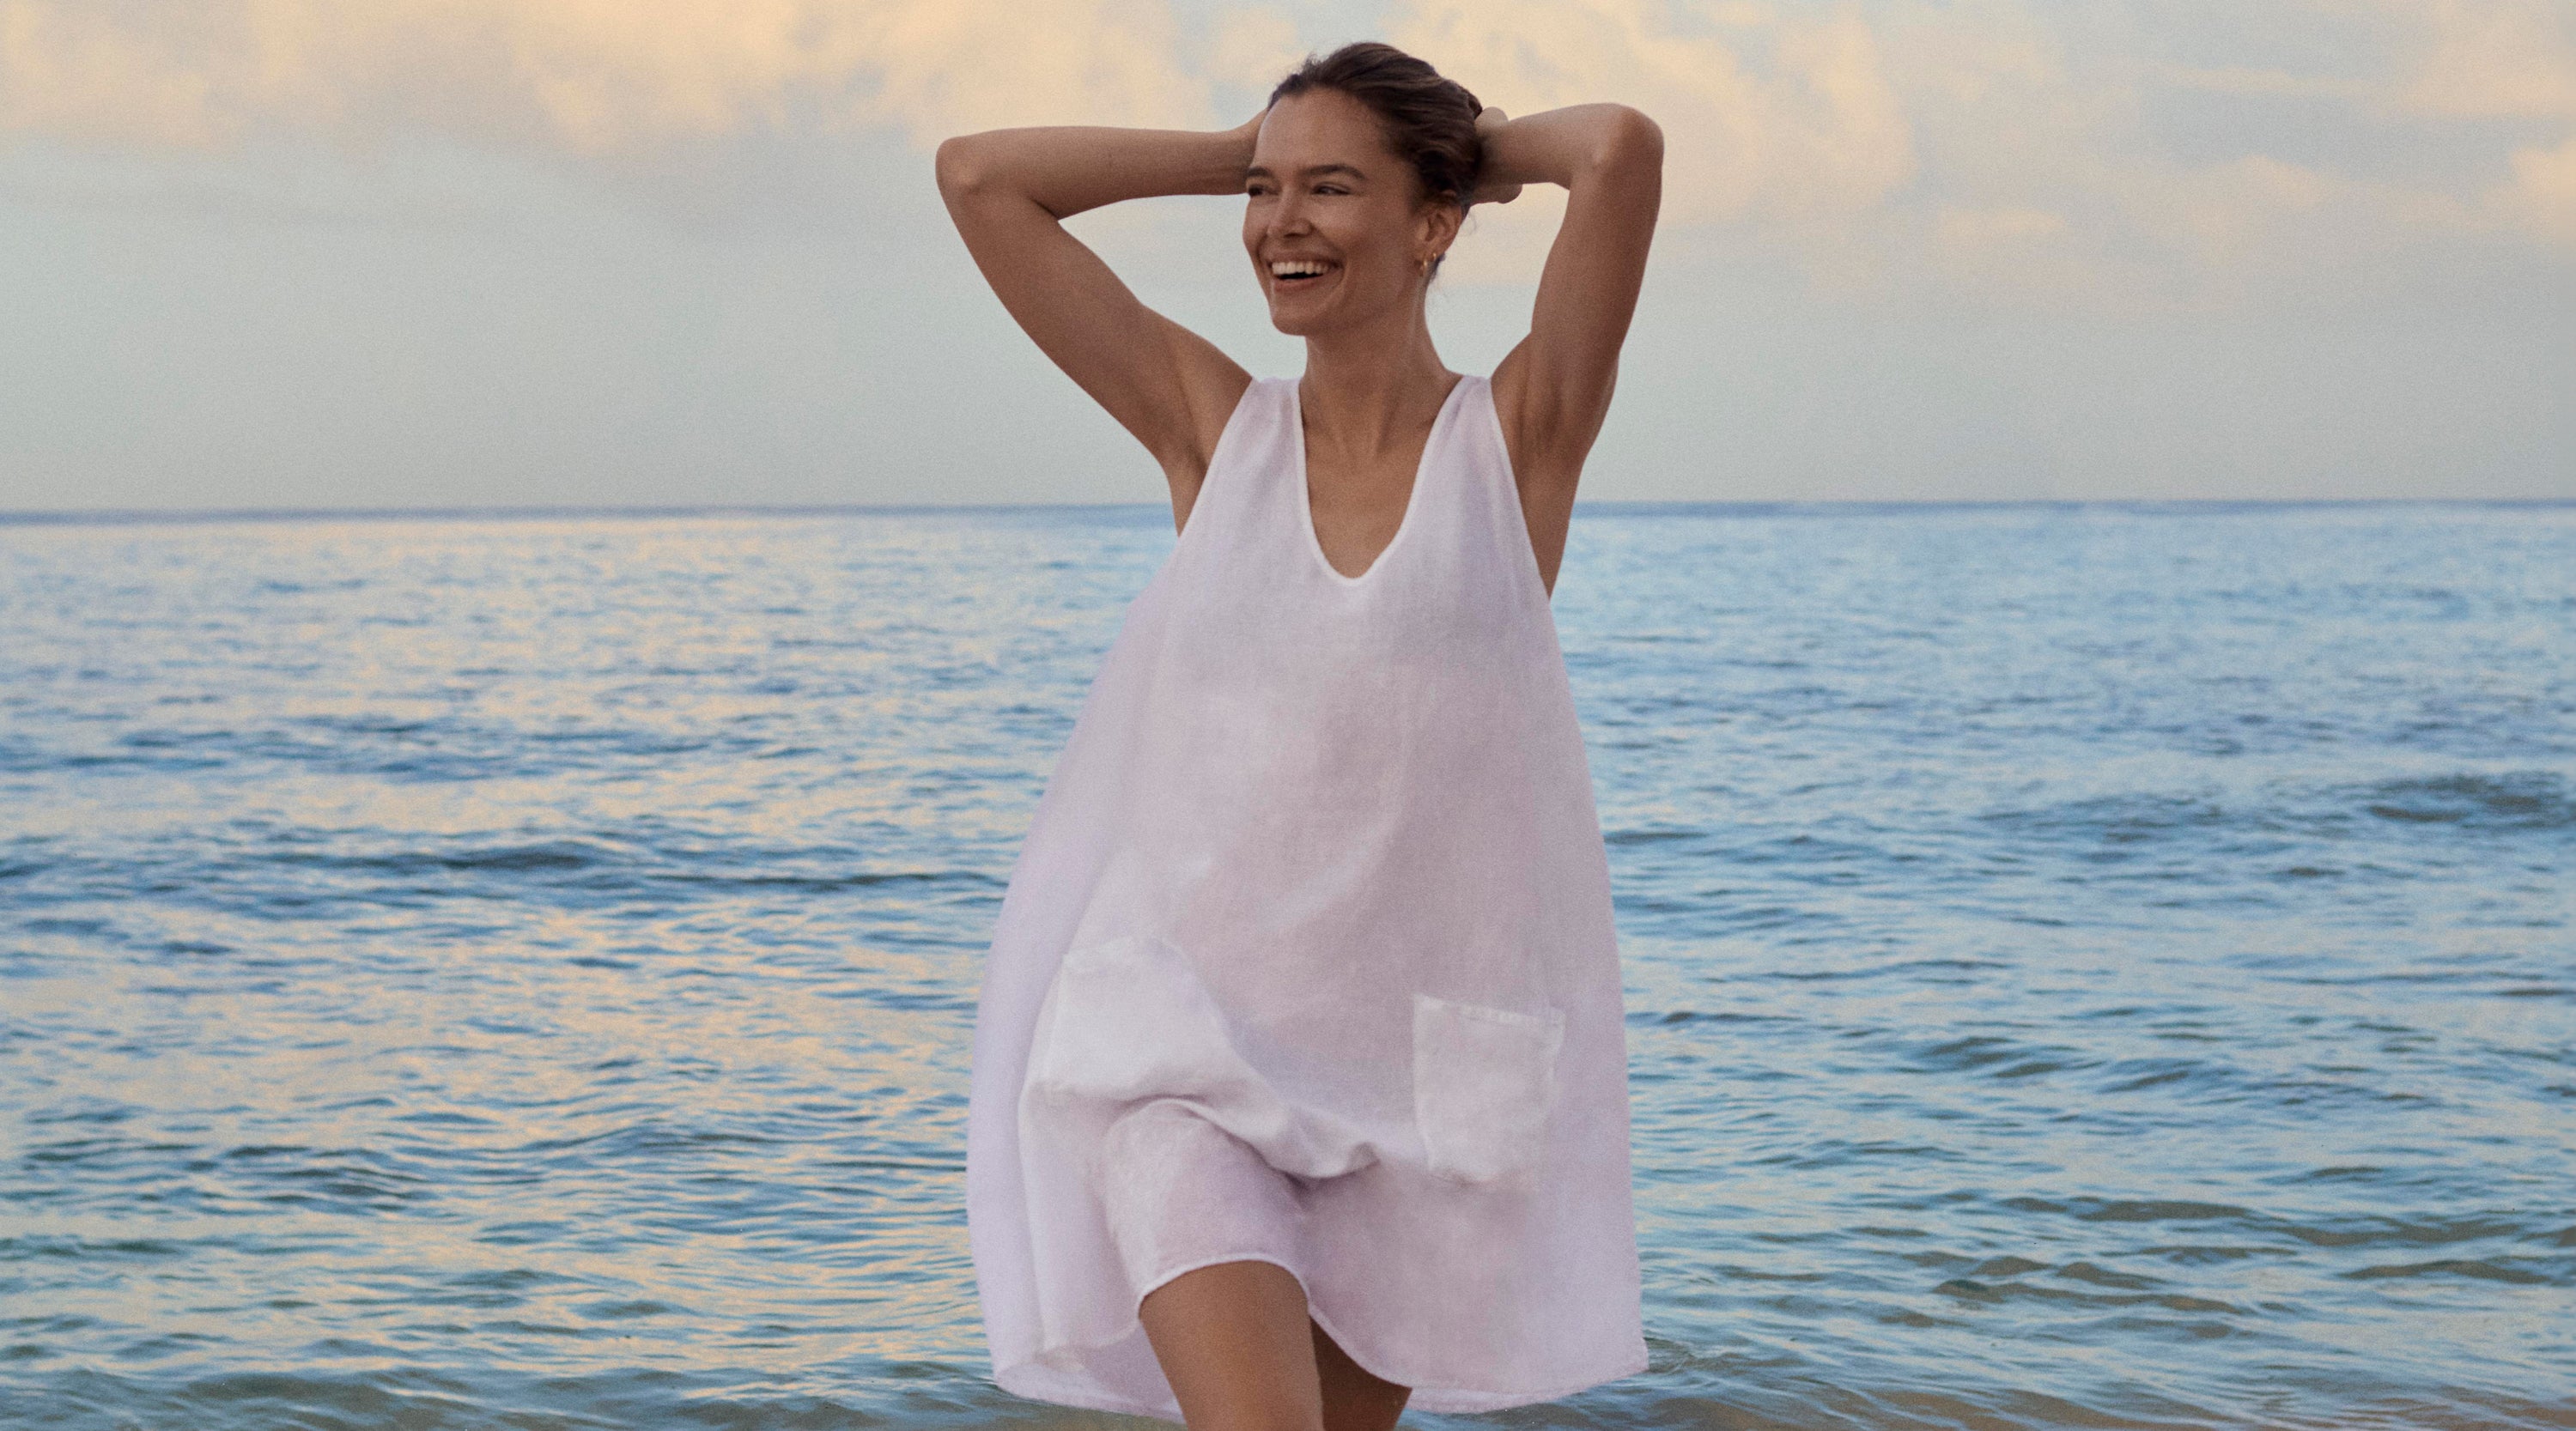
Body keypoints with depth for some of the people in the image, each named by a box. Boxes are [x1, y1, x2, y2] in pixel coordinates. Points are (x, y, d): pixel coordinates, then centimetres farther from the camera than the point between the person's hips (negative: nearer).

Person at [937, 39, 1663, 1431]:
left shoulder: (1515, 440, -1)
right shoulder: (1213, 428, 4)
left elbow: (1625, 149, -16)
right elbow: (979, 177, 3)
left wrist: (1481, 143, 5)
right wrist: (1243, 155, 9)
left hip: (1410, 1055, 0)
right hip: (1184, 1032, 0)